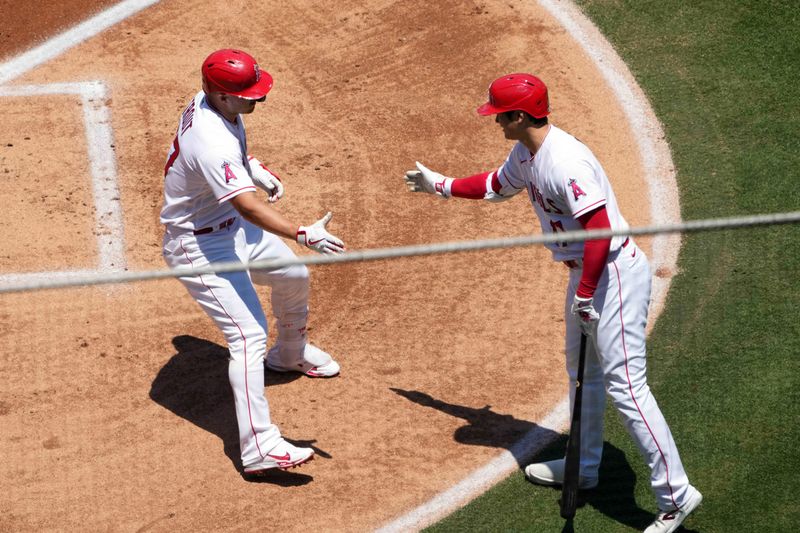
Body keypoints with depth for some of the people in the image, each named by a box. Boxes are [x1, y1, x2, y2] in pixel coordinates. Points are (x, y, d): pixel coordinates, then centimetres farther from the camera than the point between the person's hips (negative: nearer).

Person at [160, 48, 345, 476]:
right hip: (199, 246, -10)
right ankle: (258, 446, -22)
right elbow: (248, 205, -43)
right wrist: (302, 234, -52)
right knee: (249, 334, -19)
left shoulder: (208, 102, -5)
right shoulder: (212, 143, -35)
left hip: (233, 229, 10)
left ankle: (290, 353, 53)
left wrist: (255, 169, 3)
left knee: (294, 276, 25)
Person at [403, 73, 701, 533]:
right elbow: (496, 185, 29)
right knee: (583, 370, 24)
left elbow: (600, 231, -28)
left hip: (614, 273, -11)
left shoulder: (565, 161, -26)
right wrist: (441, 185, 36)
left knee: (624, 384, -13)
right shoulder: (526, 155, 6)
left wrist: (585, 296, -22)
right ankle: (584, 467, 42)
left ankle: (676, 495, -12)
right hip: (586, 272, 11)